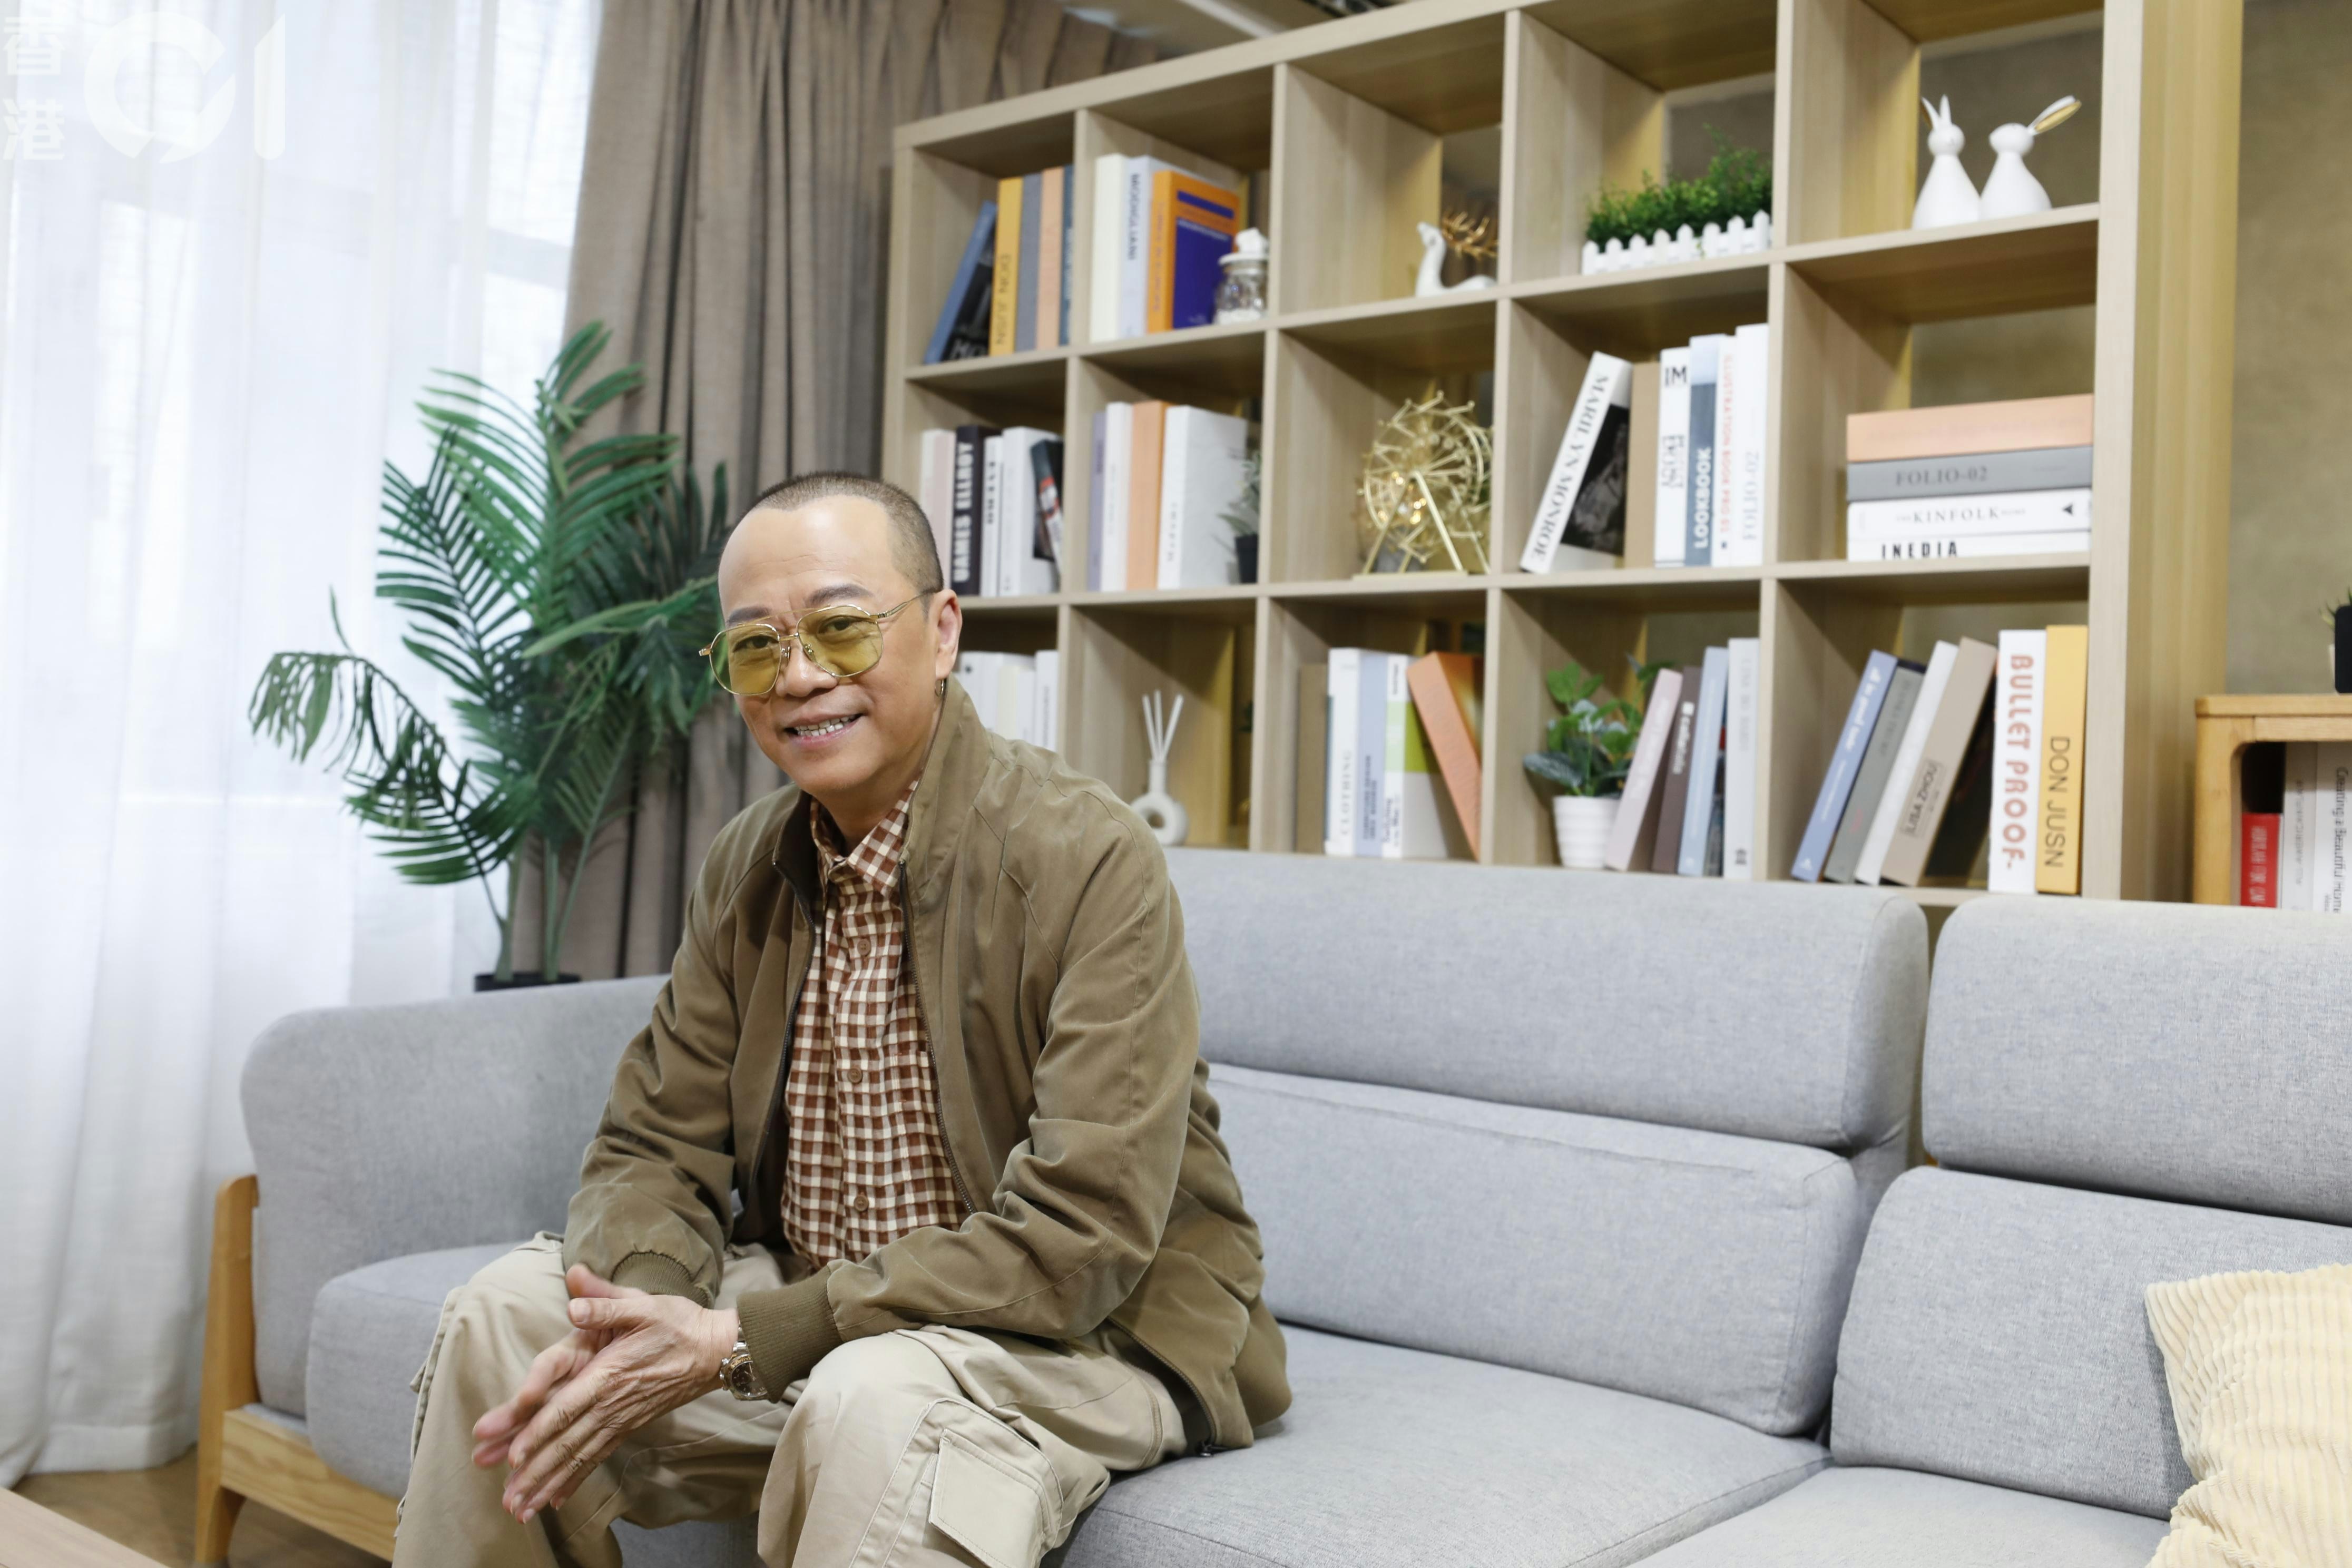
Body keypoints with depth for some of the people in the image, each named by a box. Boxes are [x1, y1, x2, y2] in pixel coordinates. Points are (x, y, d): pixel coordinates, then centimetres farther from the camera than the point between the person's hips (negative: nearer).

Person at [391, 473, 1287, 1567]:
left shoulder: (1091, 859, -21)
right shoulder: (748, 868, 3)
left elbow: (1081, 1239, -25)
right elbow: (657, 1149, 4)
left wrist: (739, 1344, -26)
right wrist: (637, 1310, -21)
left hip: (1091, 1330, -6)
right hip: (811, 1303, 7)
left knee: (873, 1397, -37)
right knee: (504, 1311, -5)